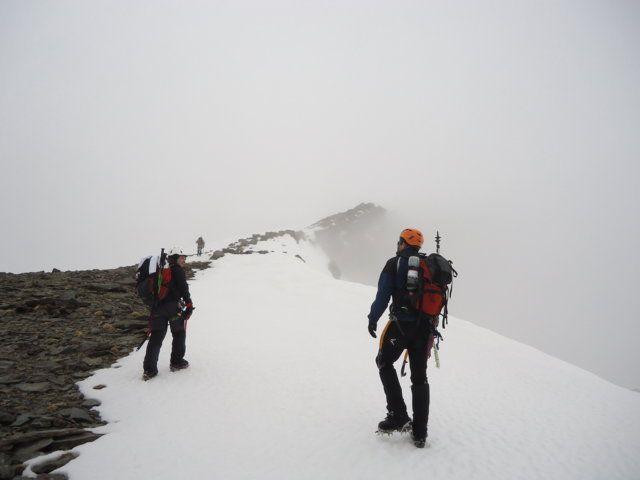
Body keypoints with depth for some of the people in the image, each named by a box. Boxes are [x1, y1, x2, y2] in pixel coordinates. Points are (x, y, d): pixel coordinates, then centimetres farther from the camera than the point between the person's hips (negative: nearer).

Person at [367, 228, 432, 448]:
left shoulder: (395, 263, -4)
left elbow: (383, 294, -9)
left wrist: (373, 319, 1)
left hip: (401, 324, -5)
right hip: (425, 328, 5)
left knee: (384, 362, 13)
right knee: (420, 377, 11)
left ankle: (398, 415, 1)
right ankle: (420, 432, 13)